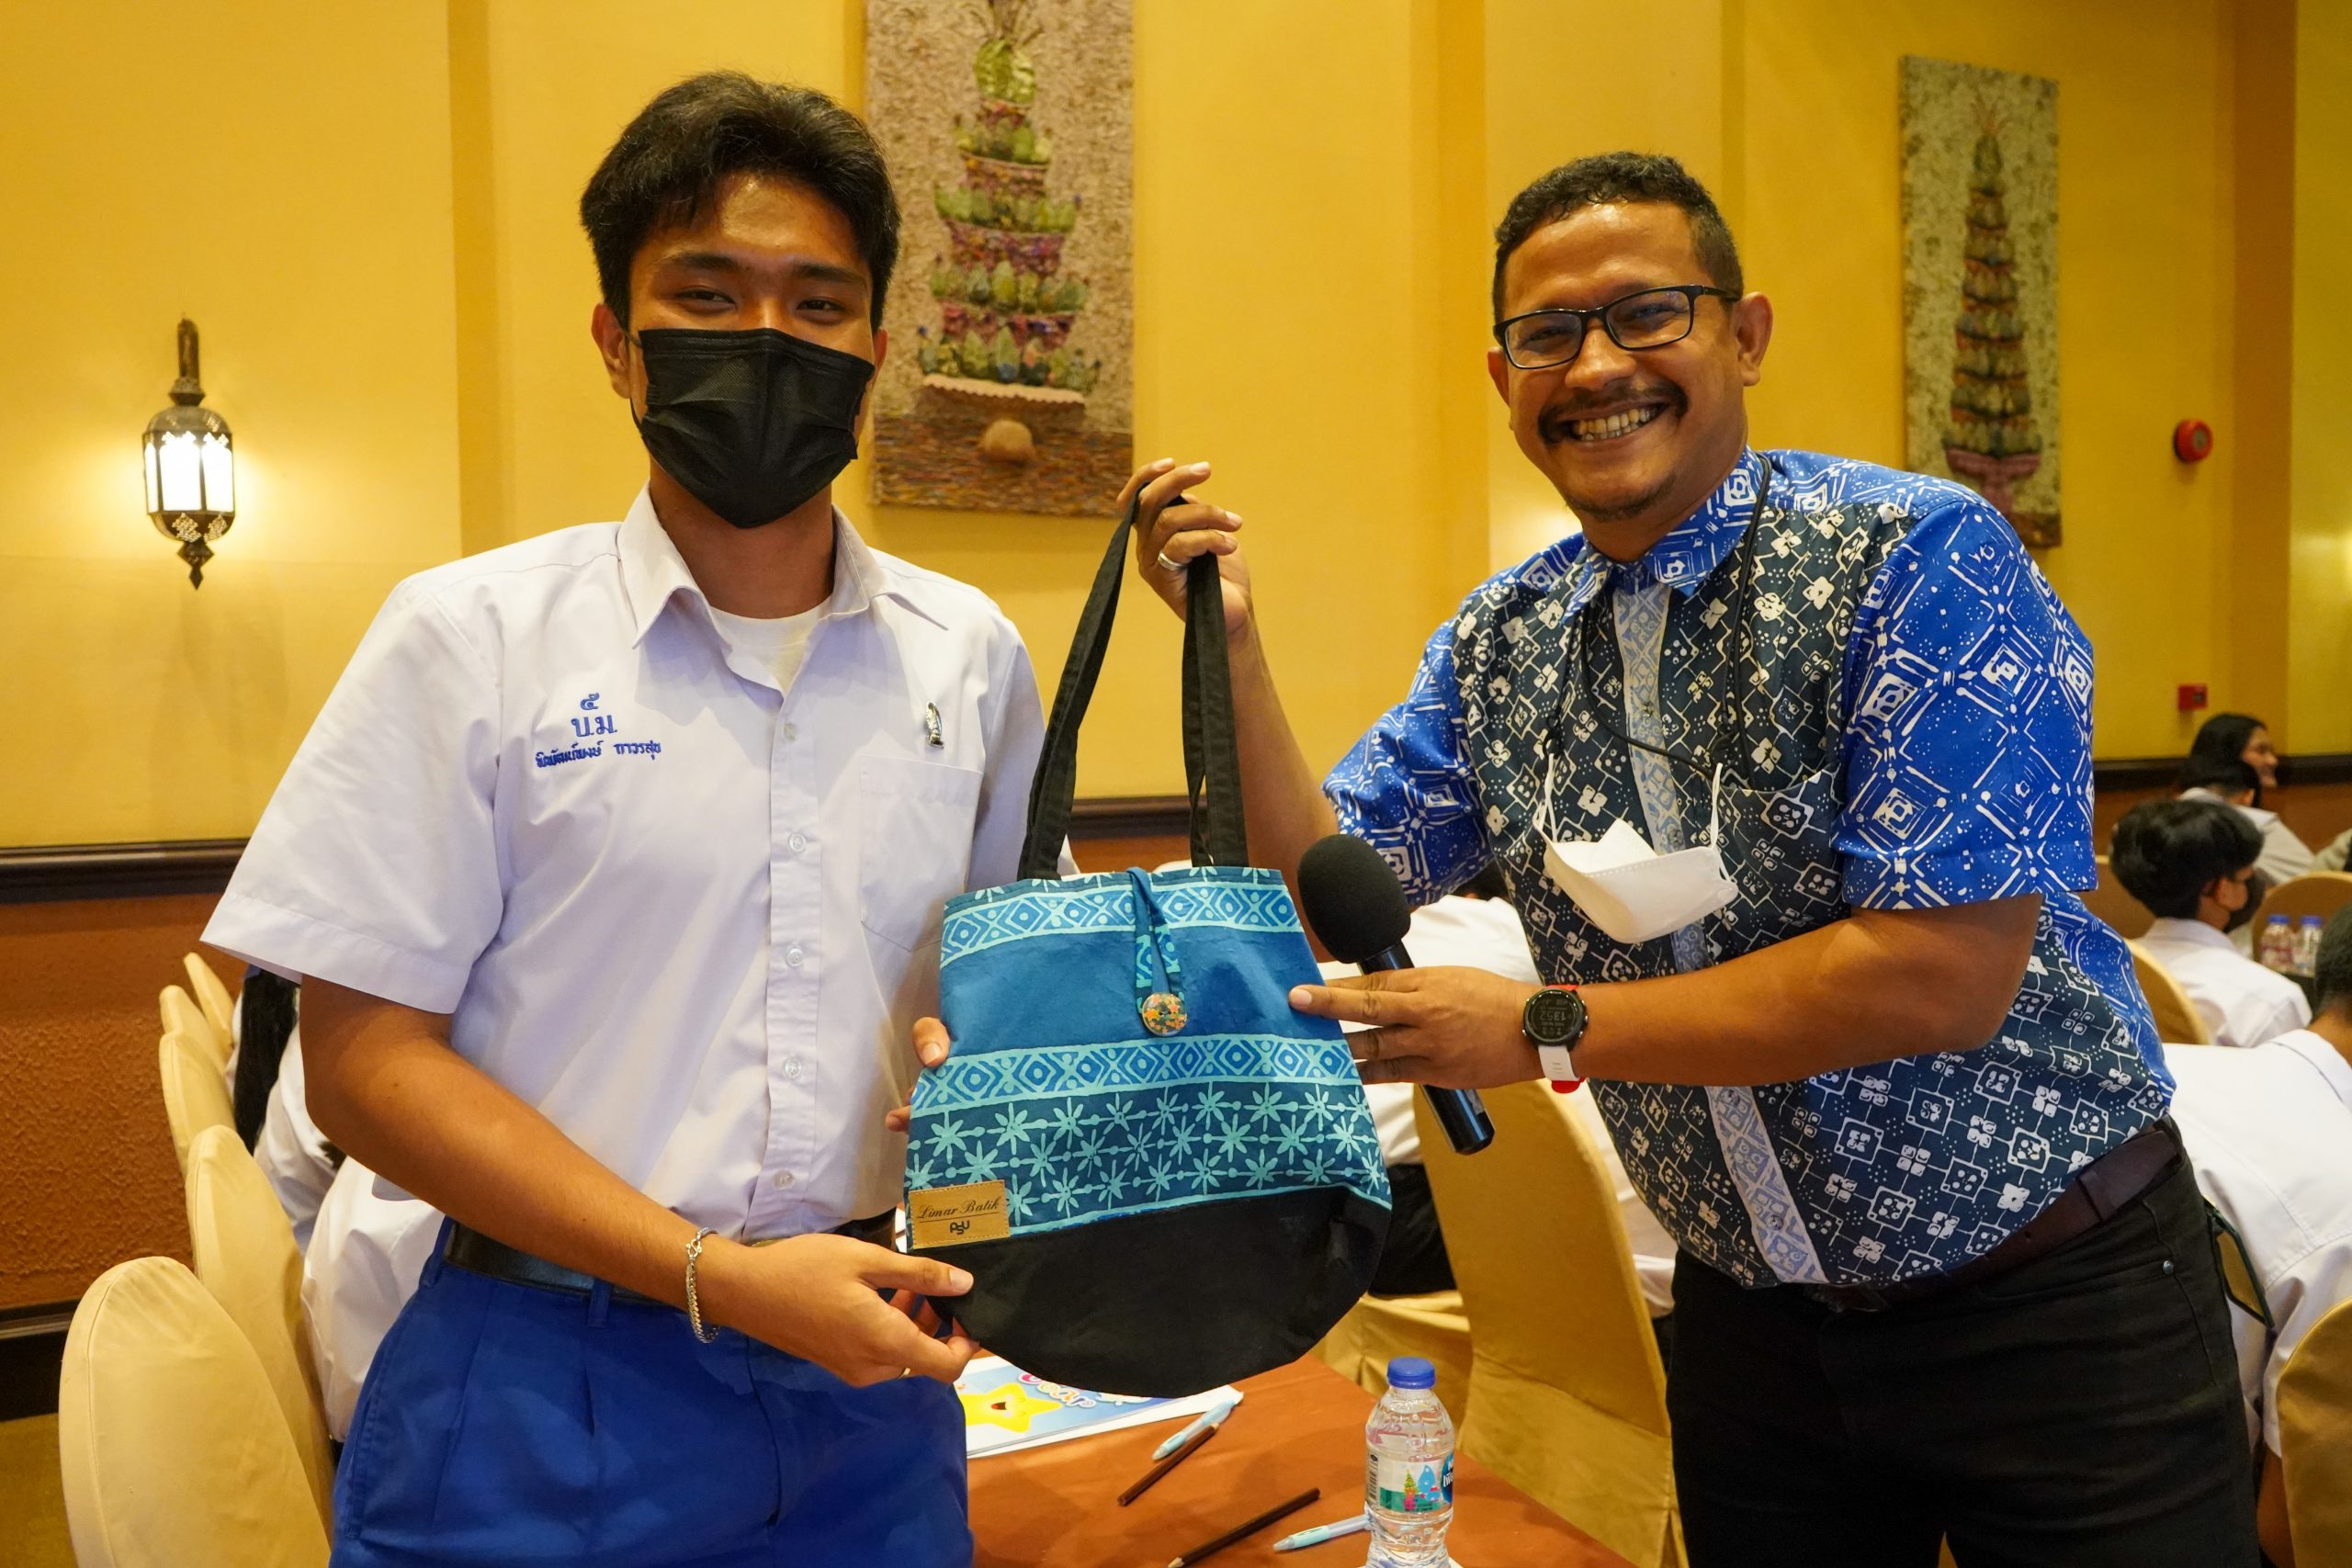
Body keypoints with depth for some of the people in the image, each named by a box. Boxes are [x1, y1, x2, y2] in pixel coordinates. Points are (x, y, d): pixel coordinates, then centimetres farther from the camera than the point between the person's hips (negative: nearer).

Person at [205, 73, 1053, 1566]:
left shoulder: (972, 655, 3)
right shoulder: (471, 636, -6)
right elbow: (367, 1055, -8)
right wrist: (720, 1277, -16)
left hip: (870, 1384, 3)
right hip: (549, 1400, -2)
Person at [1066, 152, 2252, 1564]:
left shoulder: (1921, 558, -18)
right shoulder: (1496, 643, 0)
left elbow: (1942, 973, -25)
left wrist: (1543, 1032, -22)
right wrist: (1231, 643, -15)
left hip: (2049, 1301, -4)